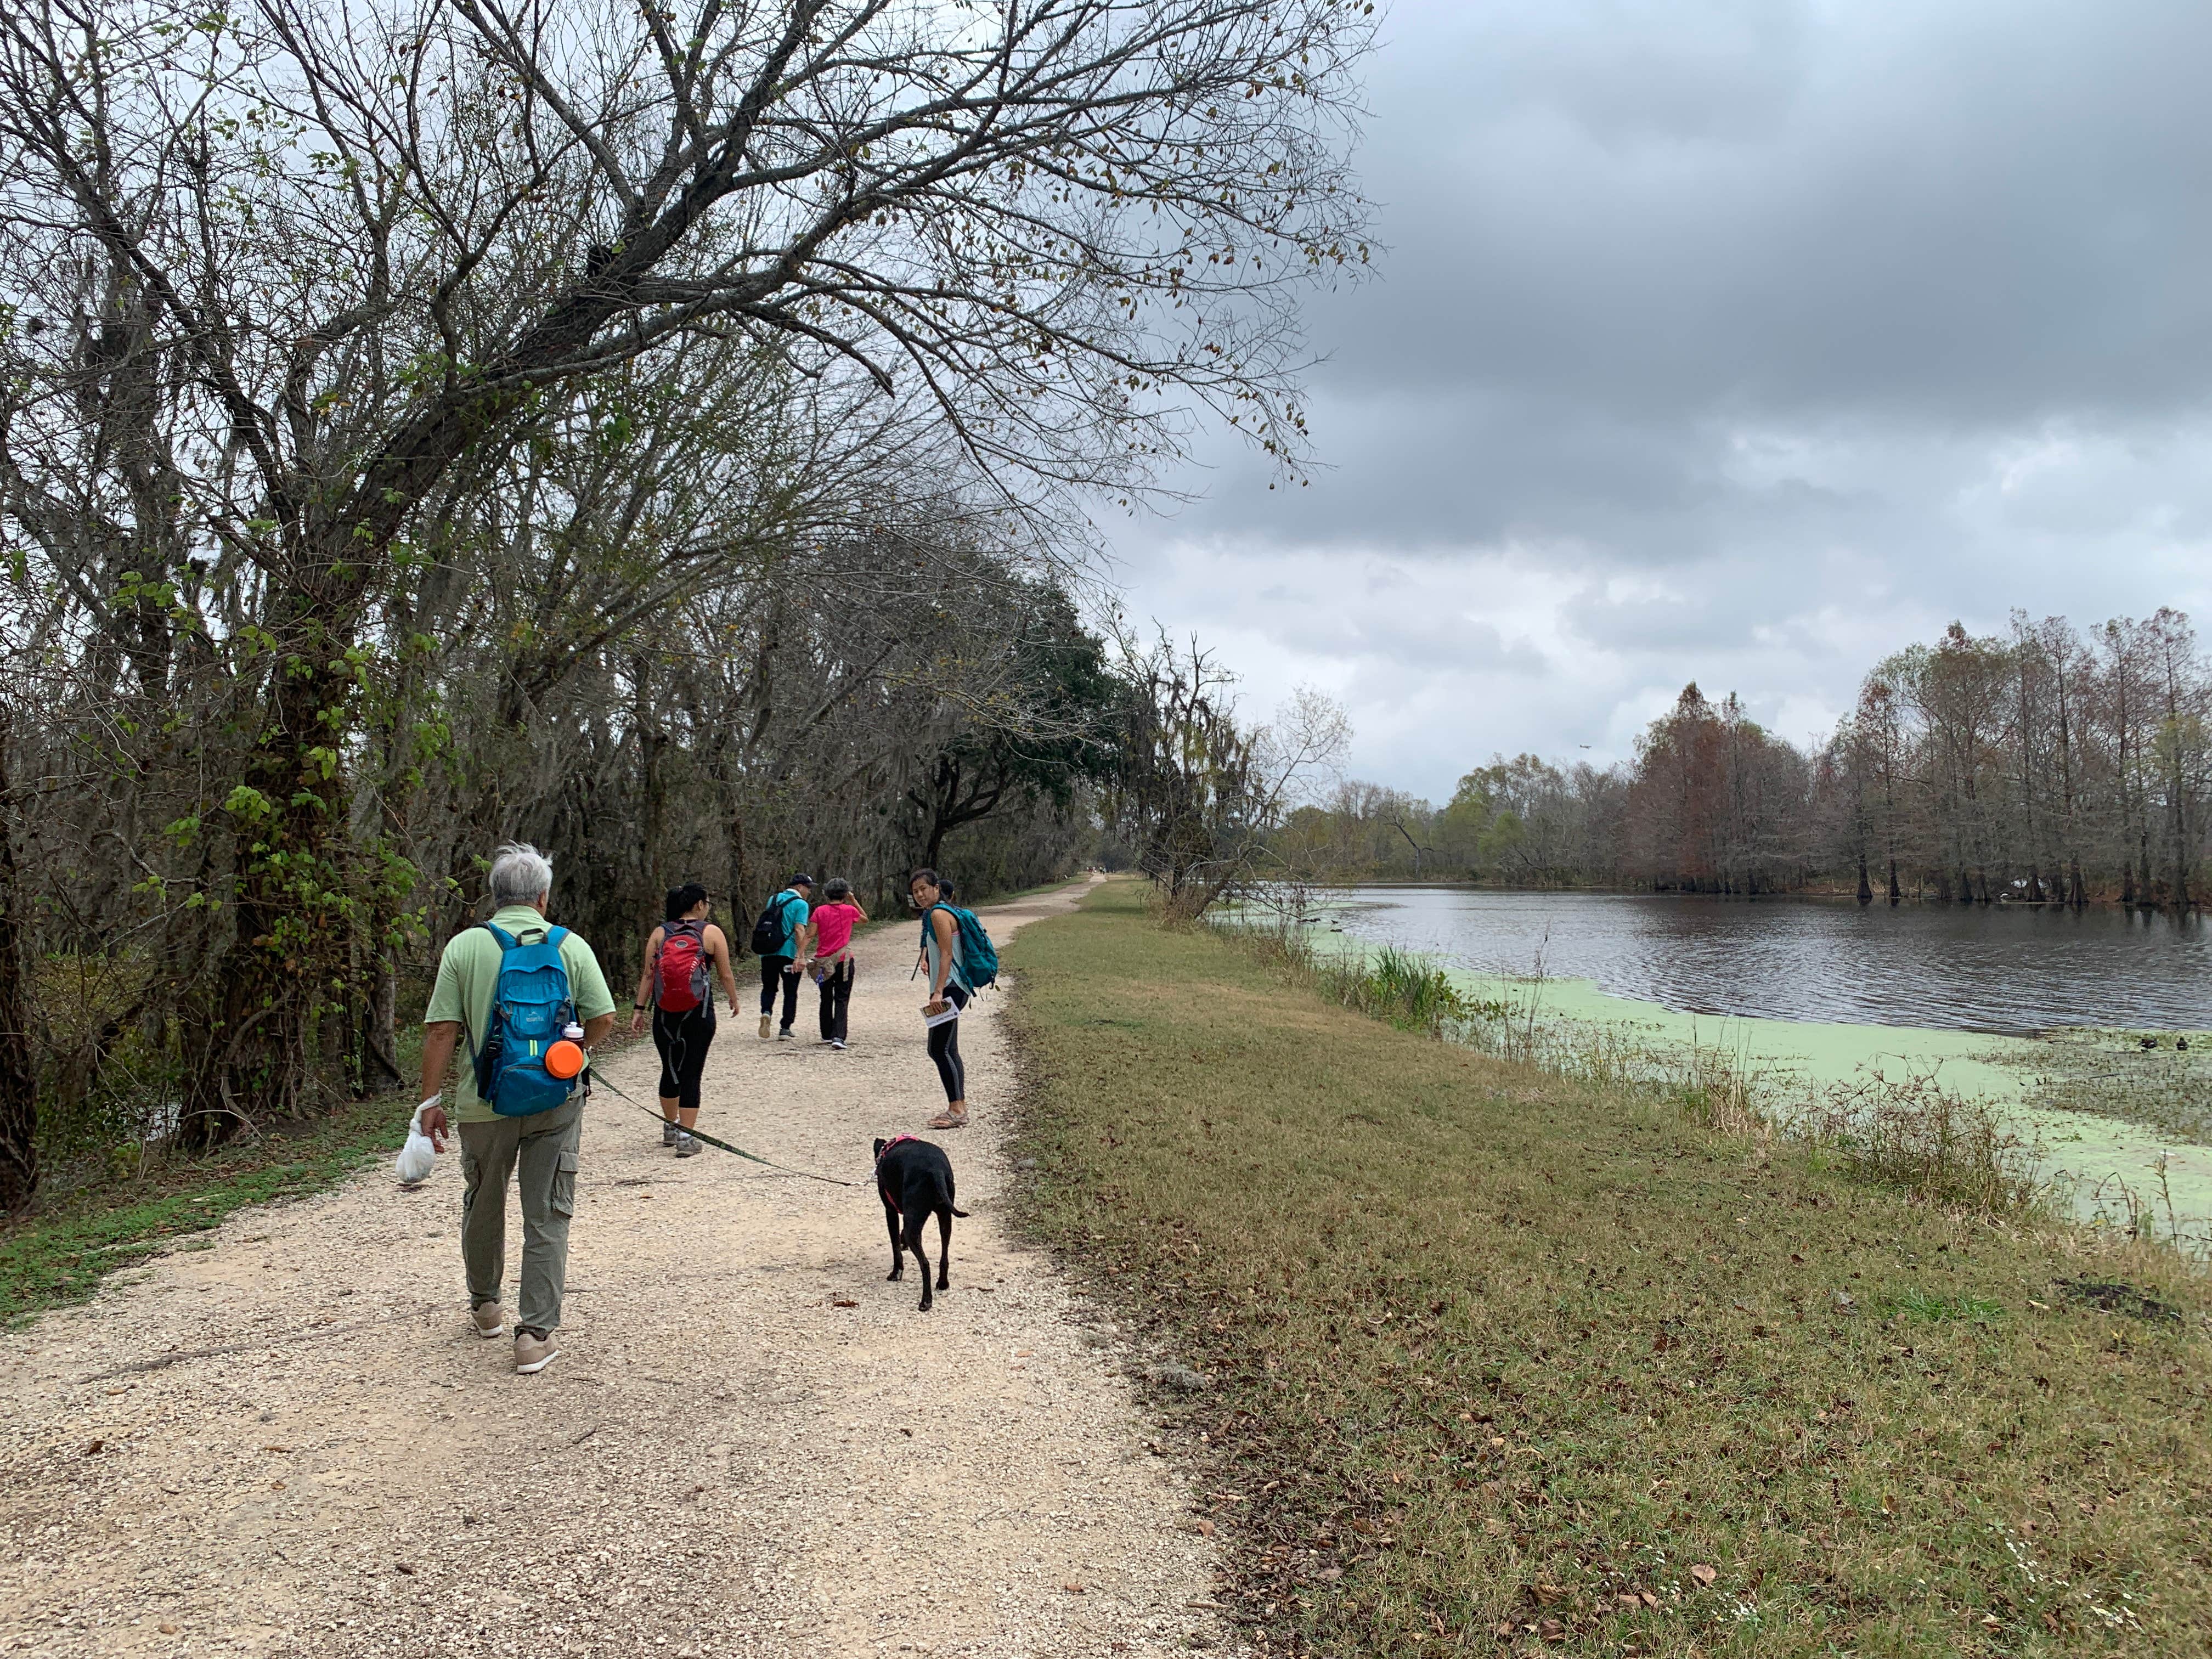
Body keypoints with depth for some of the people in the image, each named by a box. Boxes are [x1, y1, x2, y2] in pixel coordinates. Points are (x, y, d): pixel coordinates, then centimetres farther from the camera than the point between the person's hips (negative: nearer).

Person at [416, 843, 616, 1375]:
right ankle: (536, 1335, 2)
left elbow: (442, 1031, -7)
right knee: (547, 1218, 5)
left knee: (484, 1206, 22)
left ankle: (485, 1306, 40)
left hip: (485, 1103, 1)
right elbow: (603, 1020, -3)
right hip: (556, 1100, 0)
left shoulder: (465, 947, -5)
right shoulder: (571, 946, -3)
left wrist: (432, 1100, 1)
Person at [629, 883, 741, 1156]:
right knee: (692, 1073, 1)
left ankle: (670, 1128, 32)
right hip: (699, 1012, -3)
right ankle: (686, 1136, -1)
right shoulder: (711, 933, -3)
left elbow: (648, 975, 2)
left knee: (670, 1070, 18)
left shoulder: (660, 933, 5)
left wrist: (639, 1009, 7)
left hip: (665, 1014, 3)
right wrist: (734, 1001, 16)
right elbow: (725, 975, 0)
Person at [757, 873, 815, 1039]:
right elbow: (799, 930, -18)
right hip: (789, 953, -4)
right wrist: (801, 956, -24)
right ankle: (785, 1029, 7)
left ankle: (766, 1012, -12)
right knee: (791, 992, 8)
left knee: (769, 987, 16)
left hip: (768, 952, 4)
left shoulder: (773, 899, 13)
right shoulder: (801, 904, -7)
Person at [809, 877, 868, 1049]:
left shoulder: (820, 911, -1)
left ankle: (827, 1035, 28)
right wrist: (853, 900, 16)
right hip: (844, 961, -2)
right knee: (842, 1000, -1)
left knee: (826, 999, 17)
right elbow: (865, 919, 19)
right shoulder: (849, 910, -2)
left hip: (824, 961, 2)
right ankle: (838, 1036, -17)